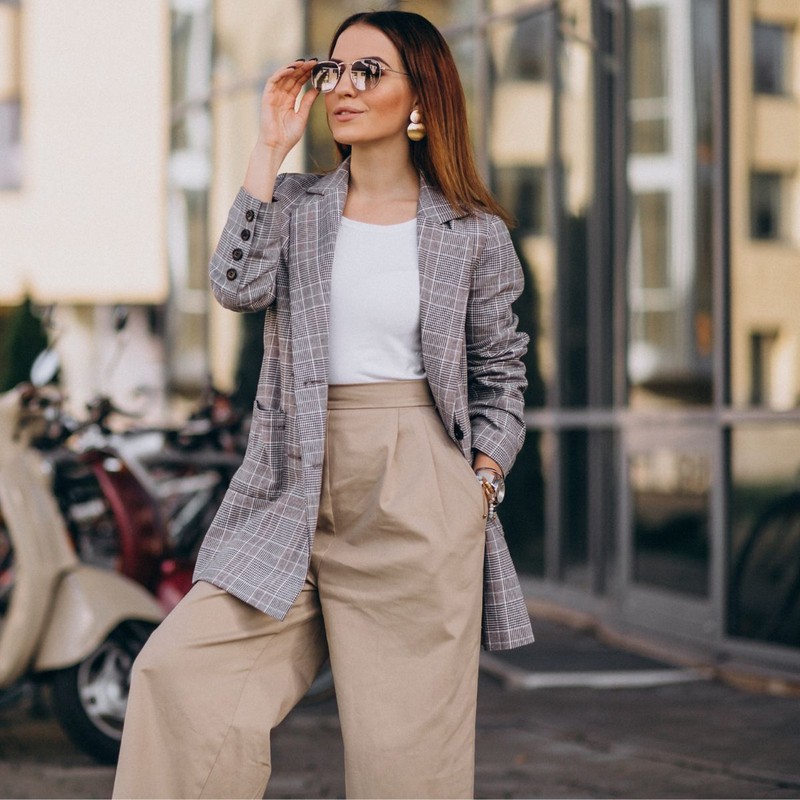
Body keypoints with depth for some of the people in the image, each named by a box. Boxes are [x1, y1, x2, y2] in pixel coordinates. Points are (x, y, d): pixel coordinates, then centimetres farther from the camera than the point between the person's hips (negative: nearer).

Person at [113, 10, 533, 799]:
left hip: (417, 502, -2)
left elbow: (500, 371, 13)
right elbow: (238, 285, -10)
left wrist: (483, 482, 1)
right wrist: (269, 148, -6)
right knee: (181, 672, -15)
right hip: (296, 489, 2)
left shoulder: (471, 231, 6)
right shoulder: (295, 203, 10)